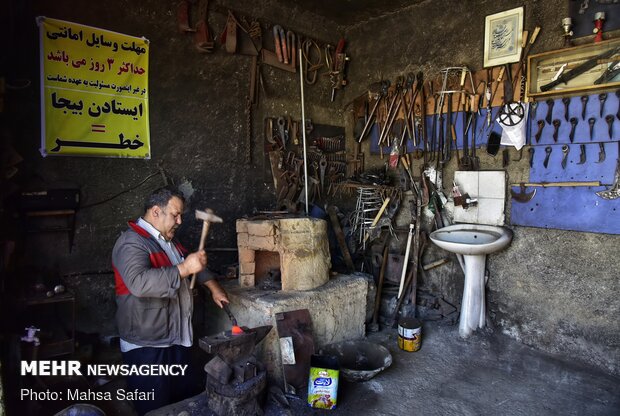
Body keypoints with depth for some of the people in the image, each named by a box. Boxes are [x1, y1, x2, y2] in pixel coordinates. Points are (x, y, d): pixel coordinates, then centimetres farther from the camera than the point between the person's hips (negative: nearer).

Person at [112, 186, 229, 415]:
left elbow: (194, 264, 25)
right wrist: (184, 269, -34)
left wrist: (213, 286, 13)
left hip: (177, 339, 9)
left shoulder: (168, 240, 11)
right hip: (147, 346, -9)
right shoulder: (131, 243, -19)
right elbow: (139, 282, -36)